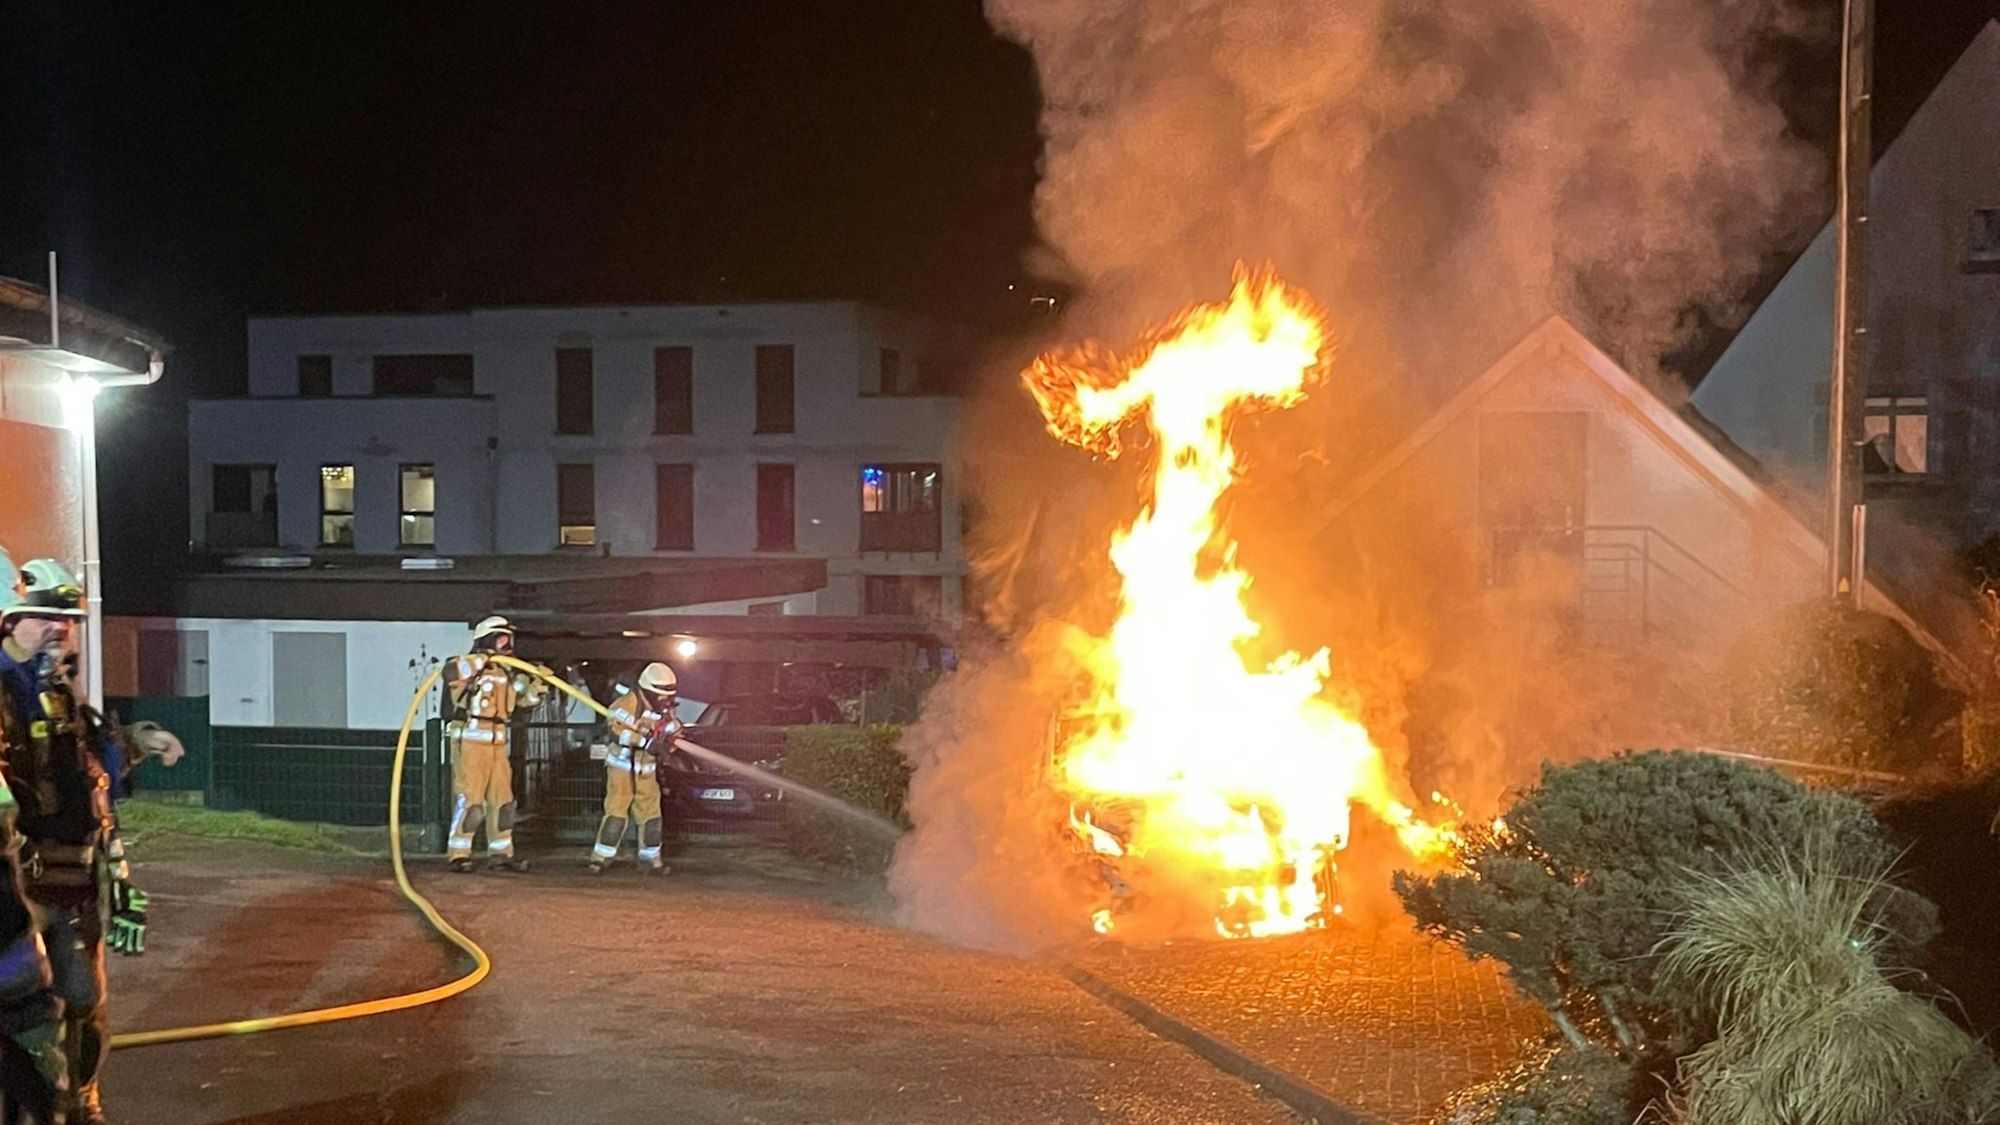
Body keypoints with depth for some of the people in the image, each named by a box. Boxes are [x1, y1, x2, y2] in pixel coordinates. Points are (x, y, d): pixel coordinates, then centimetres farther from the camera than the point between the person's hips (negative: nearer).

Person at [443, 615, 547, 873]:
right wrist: (482, 659, -28)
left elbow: (524, 701, 18)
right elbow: (452, 672, -31)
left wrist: (538, 683, 2)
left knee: (502, 800, 10)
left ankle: (501, 853, 18)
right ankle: (458, 855, 0)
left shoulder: (506, 672, 14)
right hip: (469, 742, -8)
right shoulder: (470, 665, -9)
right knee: (469, 800, -8)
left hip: (496, 743, 8)